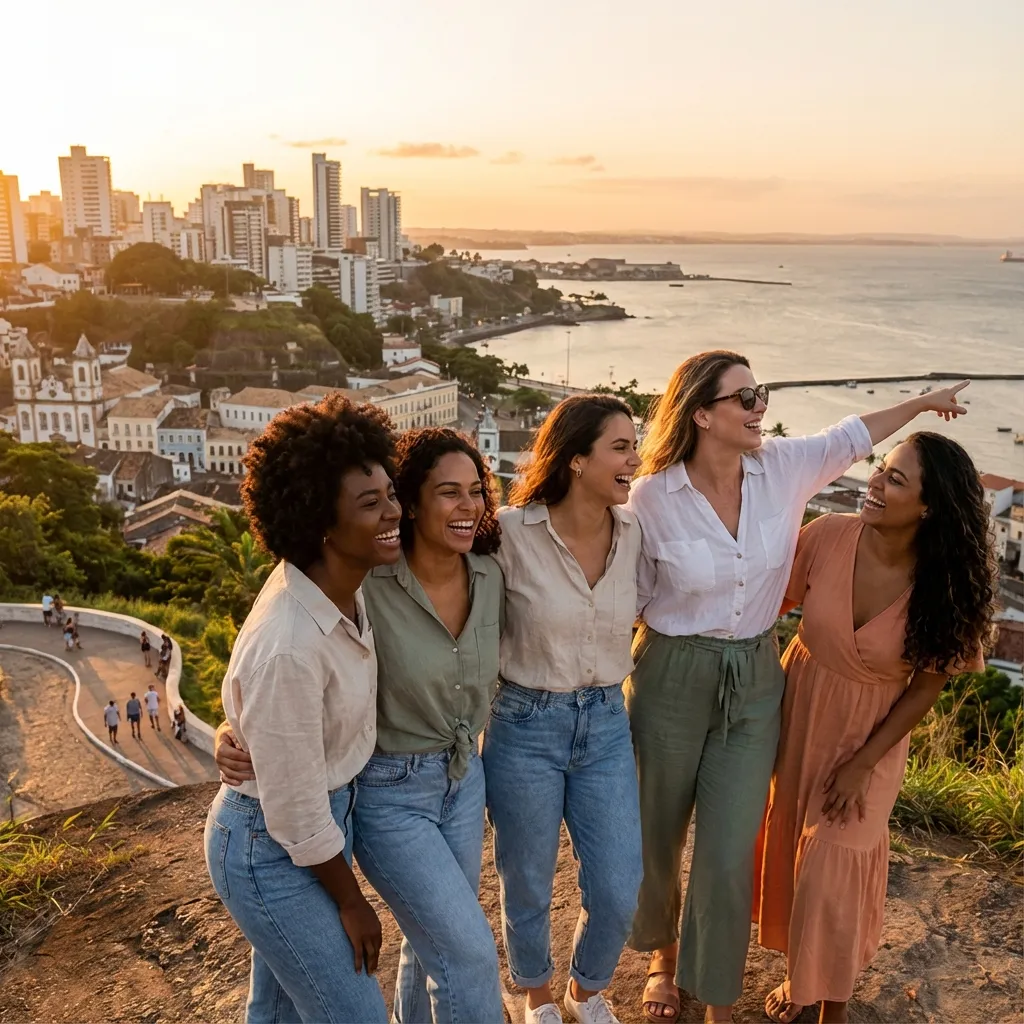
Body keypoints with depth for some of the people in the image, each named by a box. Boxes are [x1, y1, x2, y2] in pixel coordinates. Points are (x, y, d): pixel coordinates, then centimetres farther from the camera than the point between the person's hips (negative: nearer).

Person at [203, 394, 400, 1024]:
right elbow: (297, 817, -24)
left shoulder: (340, 580, -12)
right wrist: (351, 901, -9)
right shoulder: (288, 649, -35)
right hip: (273, 851, -7)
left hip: (327, 815, 7)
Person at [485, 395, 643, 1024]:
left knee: (619, 893, 10)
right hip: (525, 726, -3)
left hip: (606, 723, 4)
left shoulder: (636, 532, -5)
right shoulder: (511, 532, -18)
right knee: (528, 889, 16)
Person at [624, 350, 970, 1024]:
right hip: (672, 681, -2)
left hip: (756, 682, 2)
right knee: (656, 838, 15)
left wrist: (925, 401, 21)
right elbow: (628, 600, -5)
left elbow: (850, 438, 14)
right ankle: (664, 955, 46)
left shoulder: (785, 467, -6)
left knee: (730, 855, 2)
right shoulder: (652, 496, -14)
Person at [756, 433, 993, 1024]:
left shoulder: (944, 584, -23)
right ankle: (801, 971, 45)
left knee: (835, 872, 1)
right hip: (800, 711, 2)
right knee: (788, 847, 17)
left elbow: (927, 686, -11)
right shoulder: (828, 536, -21)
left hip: (871, 732, -2)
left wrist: (863, 763, -10)